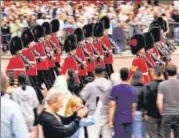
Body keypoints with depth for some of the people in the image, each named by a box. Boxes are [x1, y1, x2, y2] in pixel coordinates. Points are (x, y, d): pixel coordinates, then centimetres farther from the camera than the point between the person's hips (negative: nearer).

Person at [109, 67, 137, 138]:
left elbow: (112, 106, -9)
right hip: (129, 119, 4)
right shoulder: (133, 89, 4)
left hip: (118, 119, -3)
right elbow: (134, 106, 10)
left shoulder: (115, 89, -8)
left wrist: (110, 120, -5)